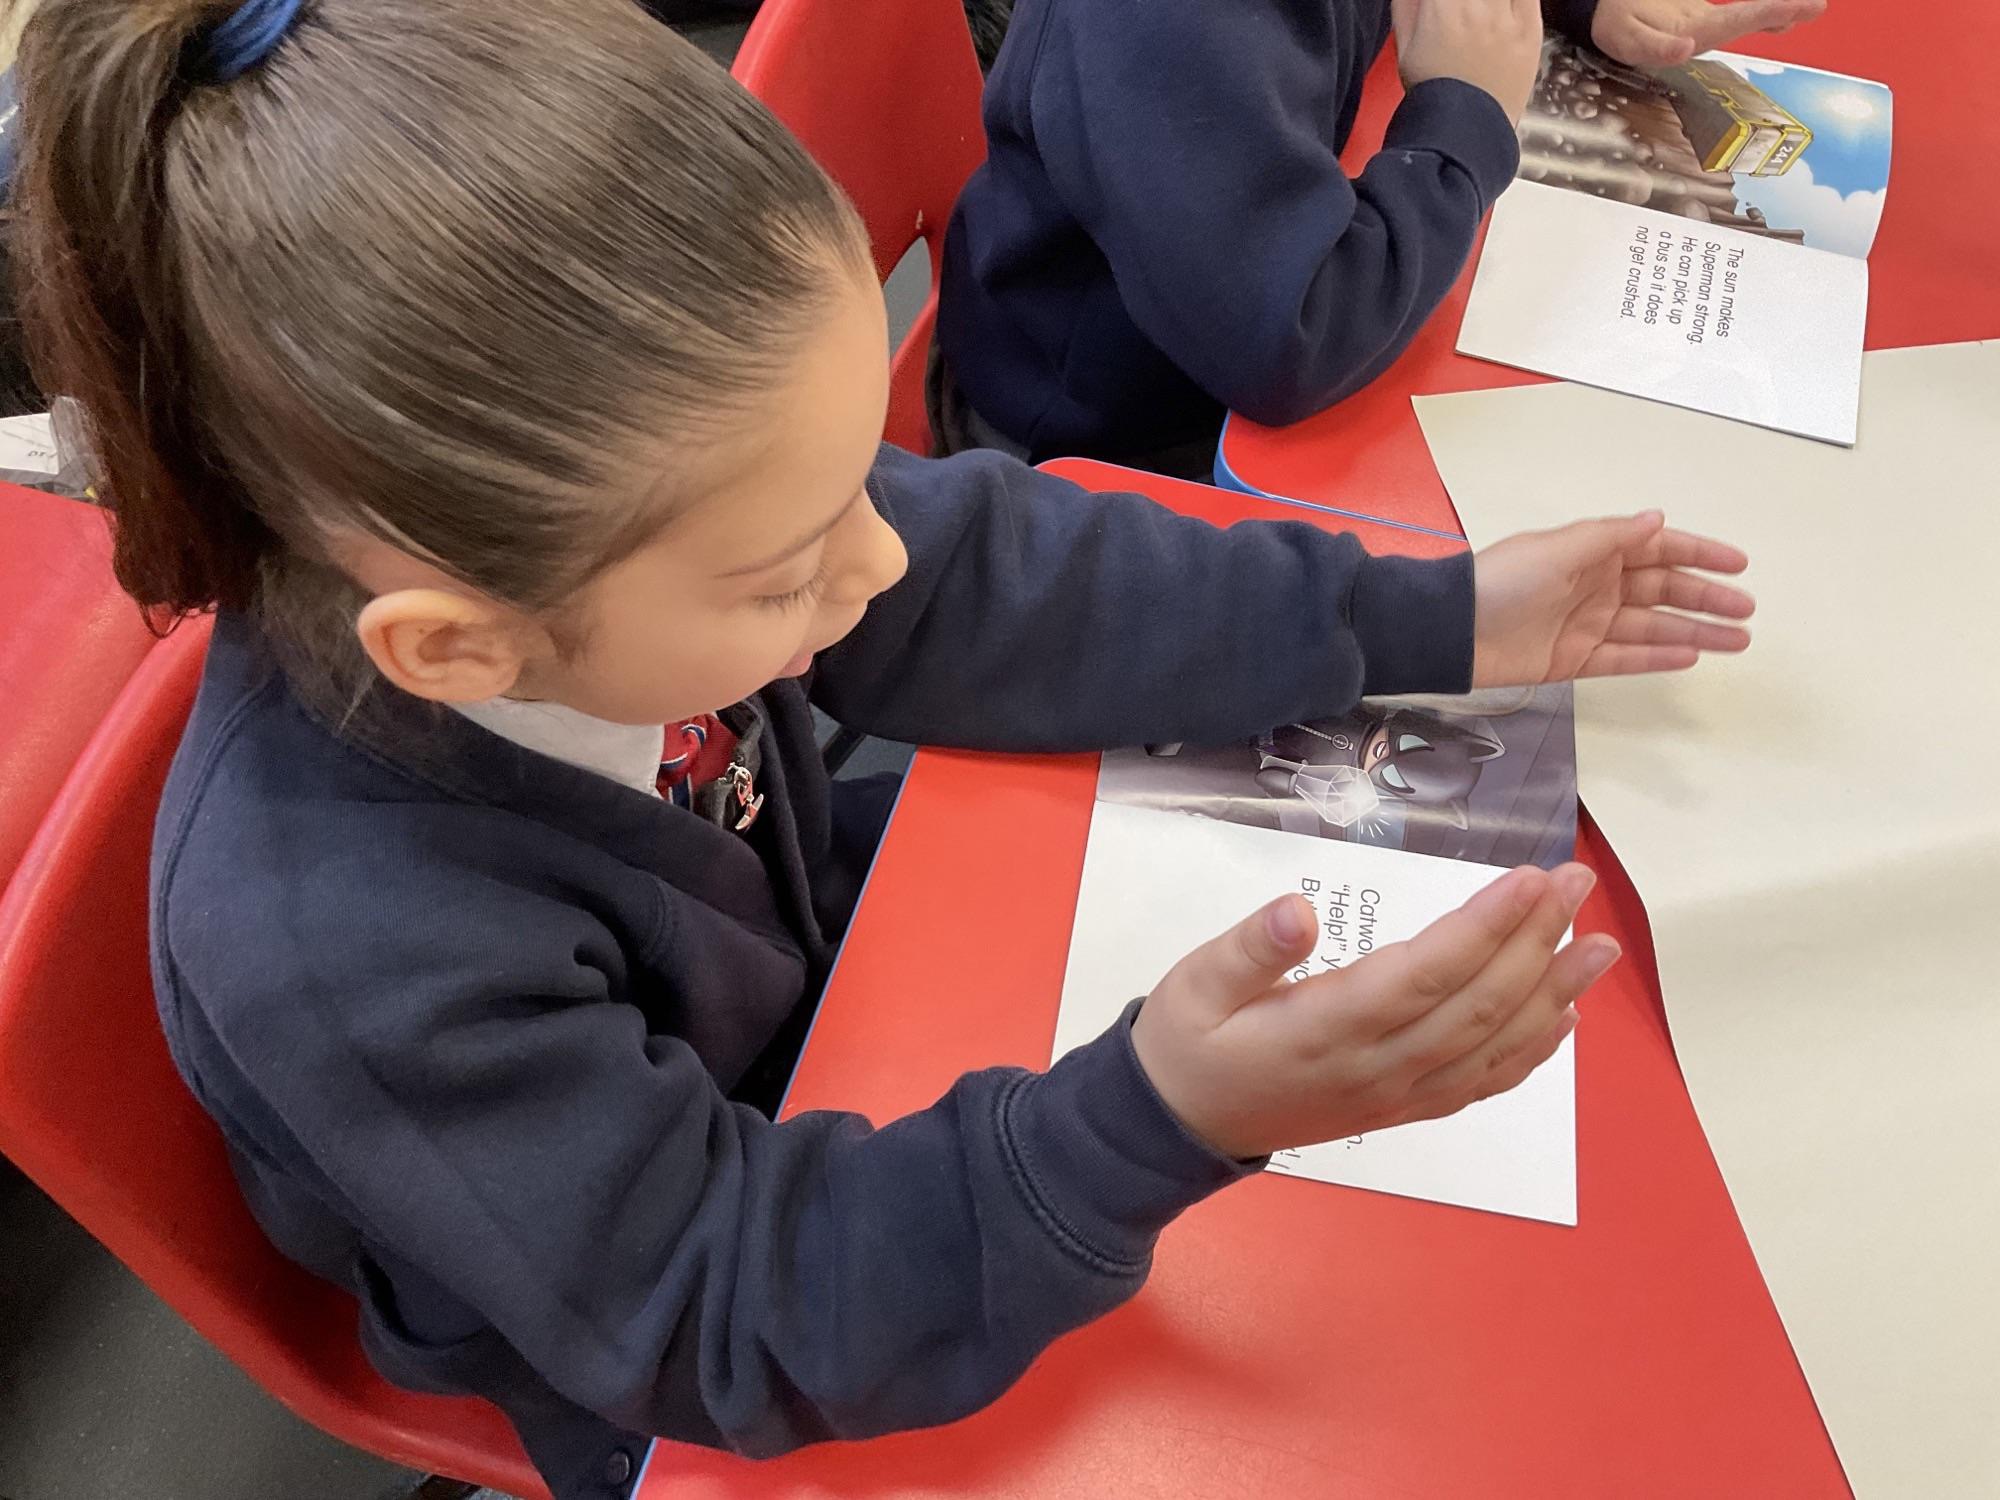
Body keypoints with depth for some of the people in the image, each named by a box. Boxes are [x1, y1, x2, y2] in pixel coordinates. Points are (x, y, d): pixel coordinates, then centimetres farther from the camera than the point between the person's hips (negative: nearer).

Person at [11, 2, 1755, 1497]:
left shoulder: (584, 523, -25)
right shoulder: (343, 955, -41)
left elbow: (982, 582, -11)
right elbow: (727, 1323, -33)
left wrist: (1428, 622, -8)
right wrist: (1157, 1130, -50)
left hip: (807, 973, 5)